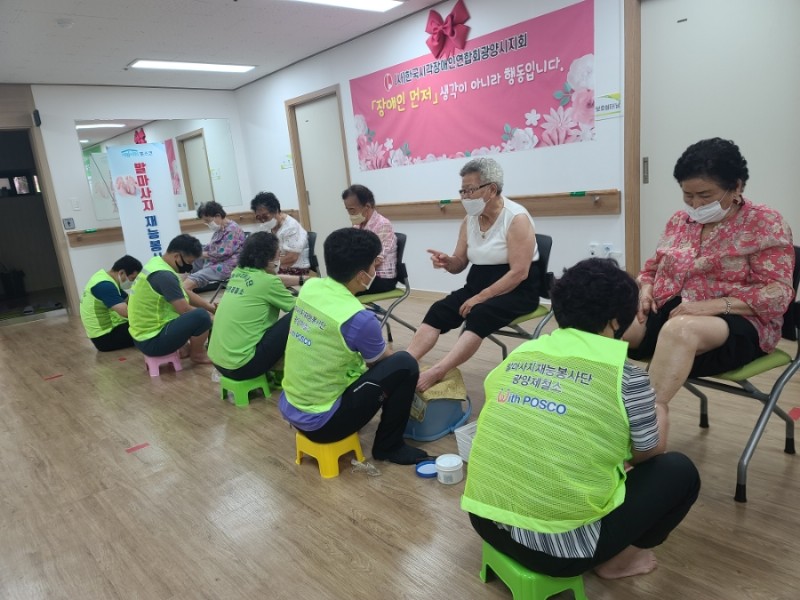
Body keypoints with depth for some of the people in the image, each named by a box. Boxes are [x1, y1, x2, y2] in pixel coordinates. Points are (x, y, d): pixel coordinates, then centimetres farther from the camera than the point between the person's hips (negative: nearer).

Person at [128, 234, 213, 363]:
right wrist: (210, 317, -6)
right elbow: (184, 310, -22)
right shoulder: (164, 275, -24)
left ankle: (183, 349, 19)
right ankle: (197, 354, 4)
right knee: (201, 316, -21)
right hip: (152, 341, -11)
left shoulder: (156, 263, 6)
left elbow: (185, 295, 15)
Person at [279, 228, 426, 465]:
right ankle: (389, 446, 10)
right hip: (320, 421, -8)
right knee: (404, 365, -7)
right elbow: (384, 358, -1)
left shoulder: (309, 287, -5)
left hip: (289, 408, 8)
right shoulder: (358, 318, -26)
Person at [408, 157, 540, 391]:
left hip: (517, 290, -6)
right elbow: (460, 264, 10)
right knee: (438, 310, -19)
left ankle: (436, 372, -45)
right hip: (478, 284, 6)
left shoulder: (517, 218, -14)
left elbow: (519, 273, -20)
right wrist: (447, 261, -14)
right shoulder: (469, 220, 5)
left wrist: (481, 297, -23)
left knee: (479, 315, -34)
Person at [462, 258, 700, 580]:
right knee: (679, 471, 12)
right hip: (558, 544, -5)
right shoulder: (625, 376, -11)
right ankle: (613, 559, 20)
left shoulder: (518, 354, 2)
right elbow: (650, 453, 6)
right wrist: (658, 412, 29)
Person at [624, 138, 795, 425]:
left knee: (679, 329, -41)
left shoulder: (765, 223, 1)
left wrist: (712, 305, -23)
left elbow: (777, 293, -8)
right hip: (665, 312, 5)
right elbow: (652, 269, 22)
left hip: (736, 323, -5)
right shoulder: (679, 220, 15)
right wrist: (645, 290, -2)